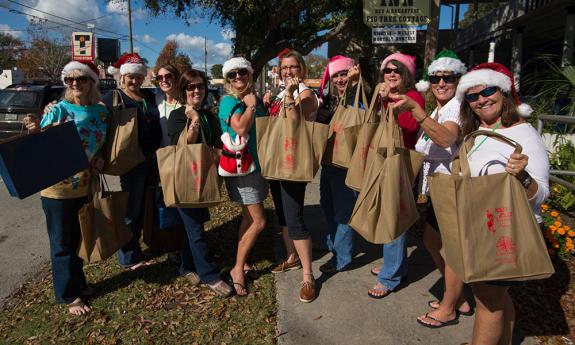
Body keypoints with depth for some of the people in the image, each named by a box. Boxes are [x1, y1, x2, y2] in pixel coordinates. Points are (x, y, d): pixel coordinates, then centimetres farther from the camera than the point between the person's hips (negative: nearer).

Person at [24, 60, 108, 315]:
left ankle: (78, 283, 37)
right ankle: (69, 295, 21)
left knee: (78, 238, 19)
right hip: (57, 187, -4)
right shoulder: (57, 109, -10)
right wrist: (36, 132, -32)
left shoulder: (100, 111, 3)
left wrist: (100, 158, -4)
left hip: (85, 185, 5)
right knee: (62, 243, 7)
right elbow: (42, 146, -11)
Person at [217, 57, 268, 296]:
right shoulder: (229, 101, -9)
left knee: (249, 217, 13)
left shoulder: (255, 99, 11)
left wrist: (258, 104, 5)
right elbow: (241, 128, -26)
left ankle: (242, 262, 27)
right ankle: (238, 269, 8)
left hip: (257, 164, 7)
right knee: (258, 221, -8)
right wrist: (250, 106, -13)